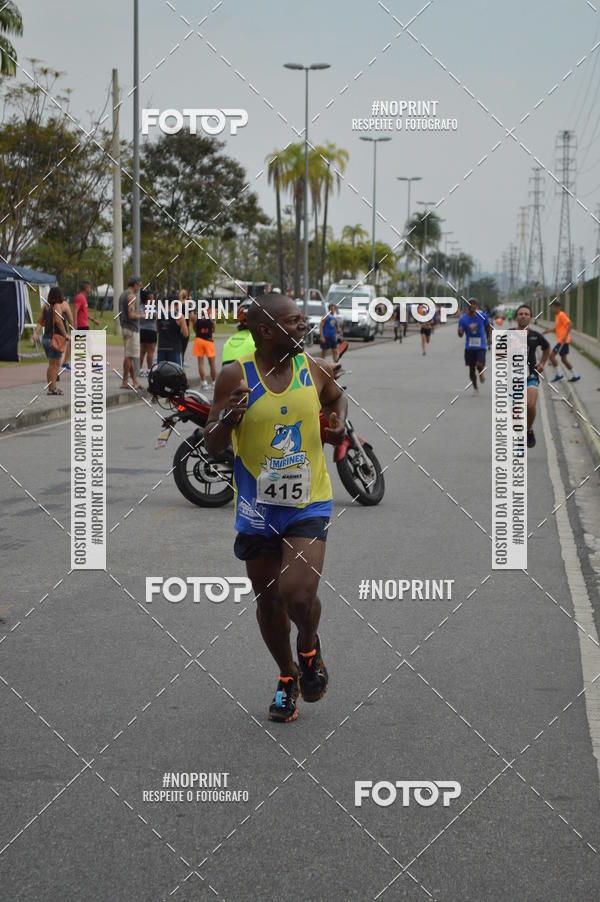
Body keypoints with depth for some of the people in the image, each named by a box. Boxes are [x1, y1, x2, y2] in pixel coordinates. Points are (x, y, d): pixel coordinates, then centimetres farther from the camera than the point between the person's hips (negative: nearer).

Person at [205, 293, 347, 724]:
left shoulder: (314, 370, -3)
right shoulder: (235, 376, -10)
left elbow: (338, 397, 21)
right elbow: (212, 445, -7)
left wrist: (340, 421, -1)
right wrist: (229, 419, -27)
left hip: (308, 501, 0)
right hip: (257, 507, 0)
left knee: (299, 594, -17)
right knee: (269, 599, 12)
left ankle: (309, 647, 18)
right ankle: (287, 677, 36)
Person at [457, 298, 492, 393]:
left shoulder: (482, 315, -6)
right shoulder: (463, 319, -6)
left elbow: (488, 326, 12)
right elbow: (460, 335, -7)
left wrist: (489, 337, 11)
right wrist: (460, 332, -28)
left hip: (481, 346, -2)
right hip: (469, 347, 2)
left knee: (479, 365, -20)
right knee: (471, 369, 6)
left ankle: (481, 372, 17)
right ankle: (475, 388, 25)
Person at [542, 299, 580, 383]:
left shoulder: (562, 315, -12)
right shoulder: (557, 316, 17)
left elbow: (570, 324, -21)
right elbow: (556, 328, 24)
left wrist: (566, 335, -28)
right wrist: (547, 331, 10)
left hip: (563, 340, -10)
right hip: (561, 340, 10)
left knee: (552, 355, -11)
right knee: (564, 359, 13)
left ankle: (559, 374, -6)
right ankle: (575, 375, 17)